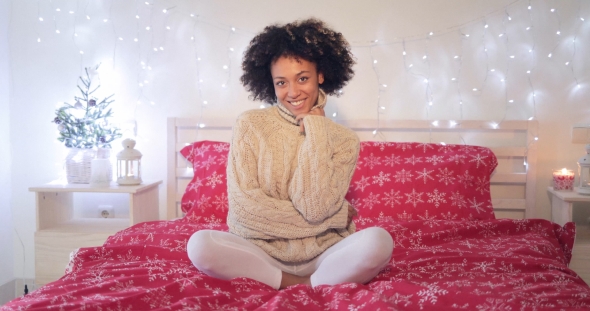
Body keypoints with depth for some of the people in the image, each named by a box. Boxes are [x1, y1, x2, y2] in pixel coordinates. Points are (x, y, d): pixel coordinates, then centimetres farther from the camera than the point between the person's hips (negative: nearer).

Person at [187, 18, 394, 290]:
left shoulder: (344, 140, -1)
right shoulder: (250, 125, -2)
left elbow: (315, 206, -15)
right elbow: (243, 206, -11)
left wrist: (314, 128, -10)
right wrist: (335, 217, -10)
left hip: (323, 255, 0)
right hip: (261, 251, 1)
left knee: (378, 241, -28)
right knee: (200, 244, -28)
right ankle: (321, 285, -14)